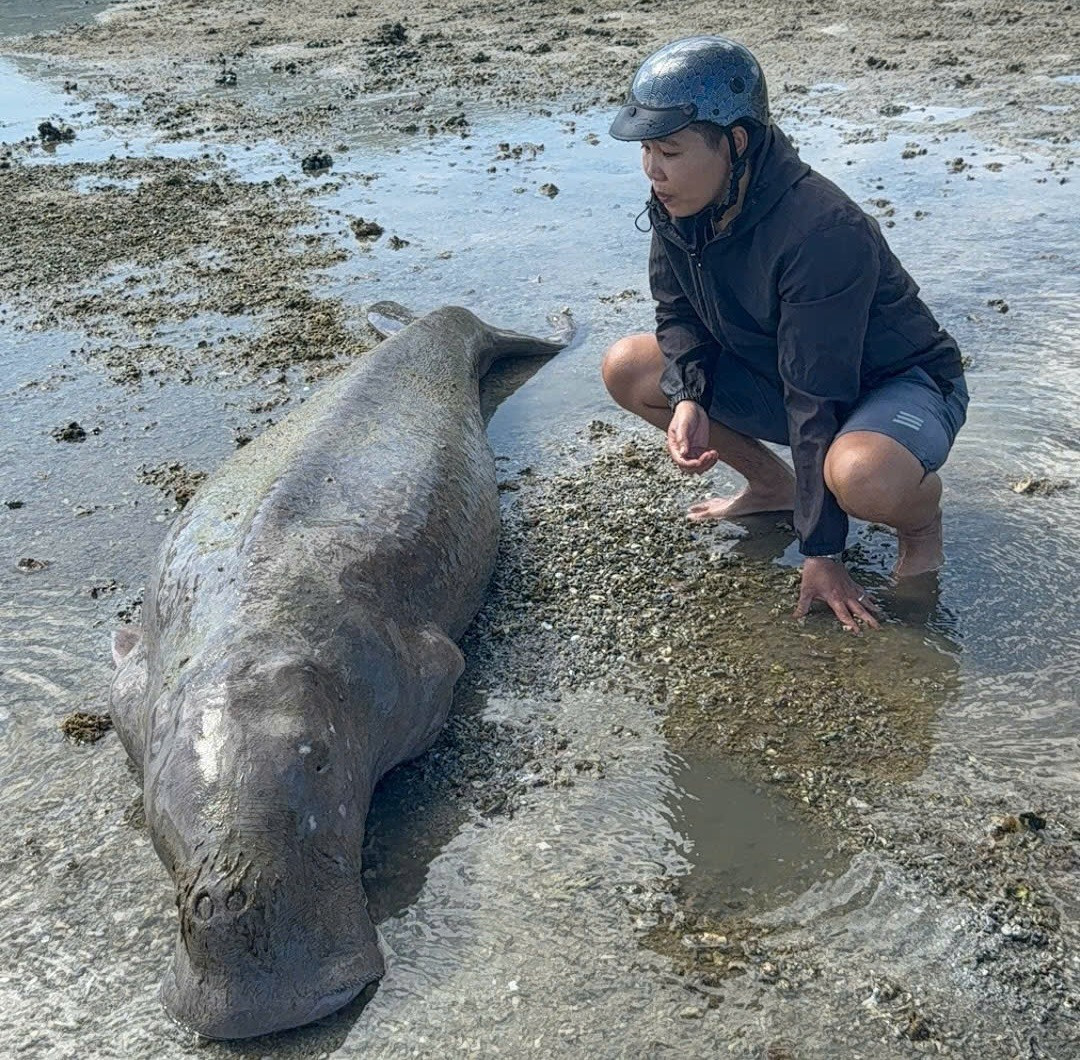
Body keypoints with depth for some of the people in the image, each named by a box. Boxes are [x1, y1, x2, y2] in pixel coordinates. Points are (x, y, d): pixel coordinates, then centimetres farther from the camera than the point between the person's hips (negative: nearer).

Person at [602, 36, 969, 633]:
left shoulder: (822, 232, -34)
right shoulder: (677, 206, -12)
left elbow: (817, 400, -32)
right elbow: (678, 315, 3)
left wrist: (821, 554, -27)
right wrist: (689, 397, -19)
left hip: (903, 383, -7)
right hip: (775, 375, 7)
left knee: (862, 476, -42)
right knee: (626, 368, -5)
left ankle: (921, 510, -2)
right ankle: (772, 484, 12)